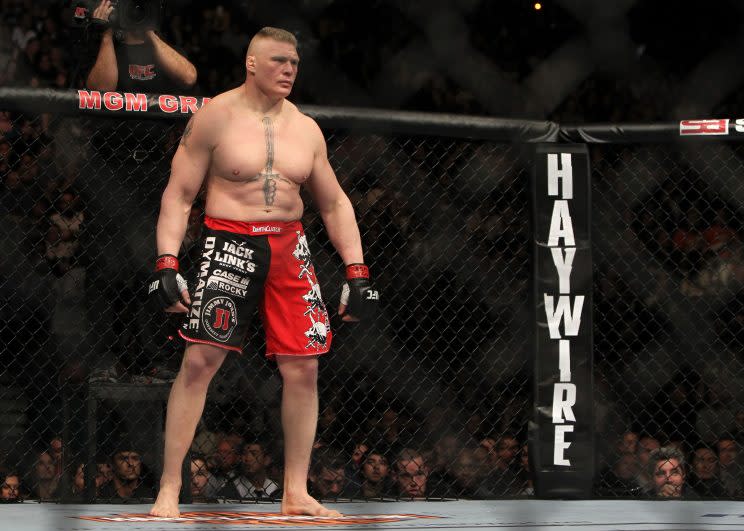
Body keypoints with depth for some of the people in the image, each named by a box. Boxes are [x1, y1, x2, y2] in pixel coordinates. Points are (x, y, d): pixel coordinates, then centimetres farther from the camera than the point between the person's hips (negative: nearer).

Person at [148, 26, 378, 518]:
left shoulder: (306, 129, 10)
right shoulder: (215, 117, -3)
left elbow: (335, 204, 17)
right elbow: (178, 195, -3)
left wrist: (357, 272, 9)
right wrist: (167, 263, -13)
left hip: (289, 247, 5)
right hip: (229, 242, -4)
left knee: (303, 368, 1)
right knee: (199, 361, -11)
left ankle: (296, 493, 10)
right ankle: (169, 489, -6)